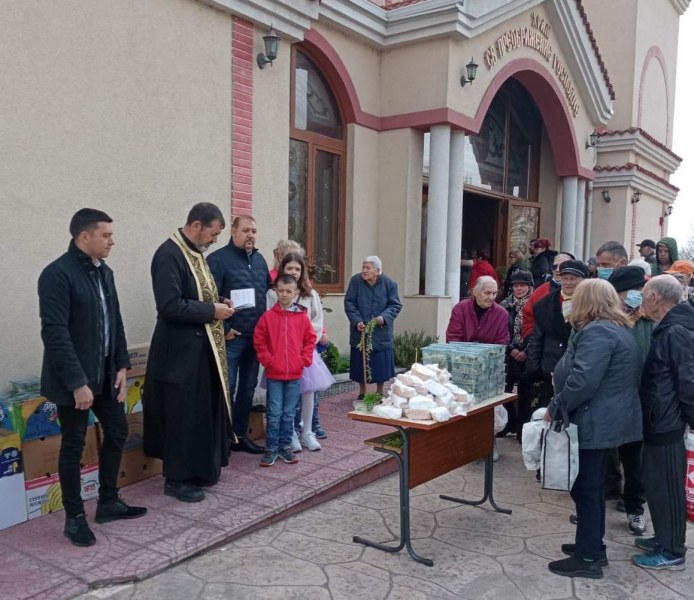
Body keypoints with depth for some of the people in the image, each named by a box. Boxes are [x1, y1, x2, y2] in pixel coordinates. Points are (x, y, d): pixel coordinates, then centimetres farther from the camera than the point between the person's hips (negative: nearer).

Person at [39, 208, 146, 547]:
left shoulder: (104, 272, 7)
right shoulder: (57, 274, -17)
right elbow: (55, 333, -21)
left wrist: (122, 365, 4)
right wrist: (77, 382, -23)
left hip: (106, 373, 8)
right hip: (74, 379, -8)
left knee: (117, 433, 14)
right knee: (73, 445, 5)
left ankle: (108, 502, 30)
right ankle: (75, 517, 20)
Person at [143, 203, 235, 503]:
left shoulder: (195, 252, 11)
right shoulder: (169, 254, -18)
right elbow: (170, 305, -26)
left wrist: (217, 303, 2)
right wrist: (212, 310, -19)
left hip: (201, 346, 9)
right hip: (180, 351, -9)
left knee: (205, 411, 16)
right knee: (183, 415, 1)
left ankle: (201, 468, 30)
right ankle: (177, 478, 15)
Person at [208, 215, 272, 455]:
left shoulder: (259, 259, 14)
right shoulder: (218, 259, -8)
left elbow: (268, 291, 19)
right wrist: (224, 329, -14)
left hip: (256, 337, 7)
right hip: (231, 337, -7)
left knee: (248, 388, 13)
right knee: (226, 389, -1)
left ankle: (240, 435, 24)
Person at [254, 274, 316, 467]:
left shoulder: (302, 317, 1)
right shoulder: (268, 316, -4)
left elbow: (310, 340, 8)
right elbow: (259, 341, 0)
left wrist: (304, 360, -1)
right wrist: (267, 360, -6)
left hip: (295, 374, 2)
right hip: (274, 374, -2)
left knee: (289, 413, 10)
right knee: (274, 413, 2)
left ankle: (285, 446, 21)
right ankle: (271, 448, 13)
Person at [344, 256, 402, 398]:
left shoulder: (389, 284, -6)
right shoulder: (356, 280, -7)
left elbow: (395, 305, -2)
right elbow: (349, 303, -5)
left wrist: (384, 317, -19)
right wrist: (357, 321, -17)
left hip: (381, 332, 0)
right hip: (360, 330, 0)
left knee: (381, 363, 5)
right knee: (360, 363, 7)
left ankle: (380, 393, 23)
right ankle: (362, 392, 24)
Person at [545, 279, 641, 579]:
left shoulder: (597, 331, -20)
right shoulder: (619, 329, 14)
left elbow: (582, 380, -29)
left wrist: (555, 408, -16)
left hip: (594, 421, -10)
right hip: (607, 419, 10)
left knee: (584, 488, -1)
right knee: (593, 486, 19)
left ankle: (587, 559, 8)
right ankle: (593, 546, 30)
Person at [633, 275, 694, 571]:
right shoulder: (667, 329, 11)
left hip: (666, 423, -10)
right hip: (660, 421, 10)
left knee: (666, 487, 2)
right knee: (657, 484, 19)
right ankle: (665, 538, 33)